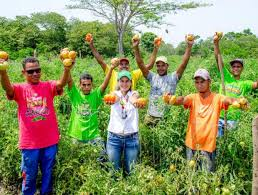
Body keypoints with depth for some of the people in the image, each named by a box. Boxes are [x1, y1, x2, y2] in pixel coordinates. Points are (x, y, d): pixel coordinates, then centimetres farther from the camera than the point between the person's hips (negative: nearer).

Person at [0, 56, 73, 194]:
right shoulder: (20, 89, -2)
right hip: (29, 143, -1)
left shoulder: (48, 86, 0)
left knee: (48, 173, 17)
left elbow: (61, 83, -20)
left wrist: (67, 69, -41)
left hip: (50, 141, 1)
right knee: (29, 176, 15)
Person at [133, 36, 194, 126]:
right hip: (150, 116, 2)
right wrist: (136, 48, -13)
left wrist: (189, 46, -20)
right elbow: (140, 64, -2)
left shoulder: (173, 78, 1)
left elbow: (183, 64, -11)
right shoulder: (153, 77, 6)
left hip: (166, 118, -2)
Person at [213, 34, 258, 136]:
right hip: (218, 116, 0)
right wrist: (216, 44, -18)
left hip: (232, 120, 1)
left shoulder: (244, 83, 4)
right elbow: (219, 60, -7)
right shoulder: (226, 77, 3)